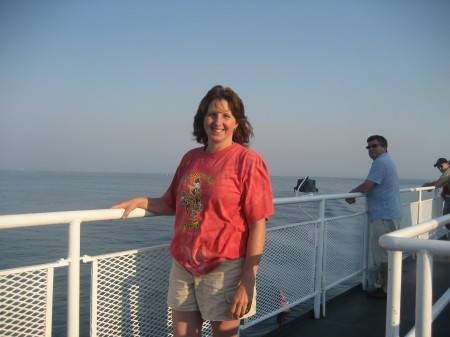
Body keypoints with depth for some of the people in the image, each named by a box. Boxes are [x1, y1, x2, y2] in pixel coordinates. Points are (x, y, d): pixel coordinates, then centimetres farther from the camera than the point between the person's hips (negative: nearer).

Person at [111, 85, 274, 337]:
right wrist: (140, 201, 2)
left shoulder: (248, 161, -10)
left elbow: (258, 225, -13)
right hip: (184, 266, 5)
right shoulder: (191, 158, 7)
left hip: (224, 268, -5)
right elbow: (173, 204, 20)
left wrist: (247, 282, -16)